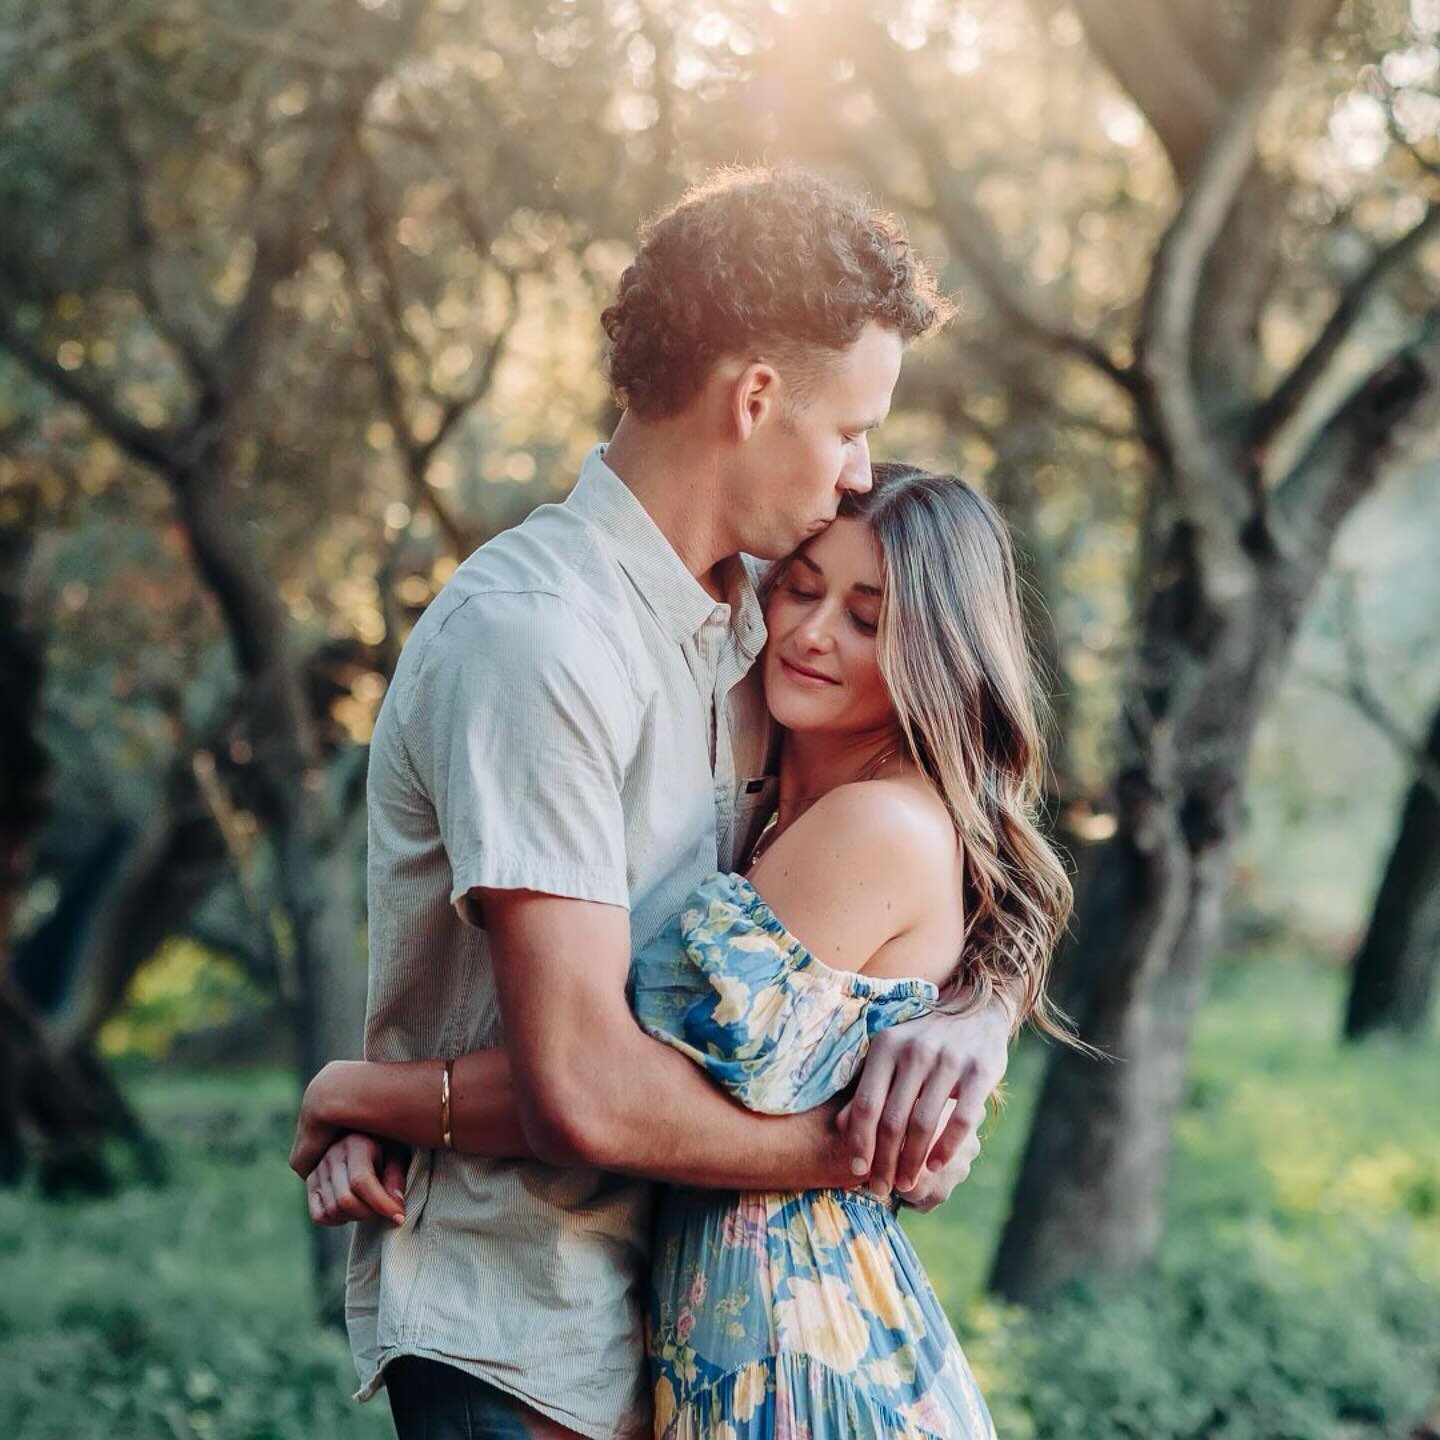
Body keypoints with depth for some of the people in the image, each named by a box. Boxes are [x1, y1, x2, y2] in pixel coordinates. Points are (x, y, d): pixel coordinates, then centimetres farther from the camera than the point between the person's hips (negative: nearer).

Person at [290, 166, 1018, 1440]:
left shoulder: (748, 622, 5)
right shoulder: (532, 635, -21)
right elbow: (584, 1088, -26)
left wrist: (973, 1016, -11)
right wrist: (856, 1152, -13)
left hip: (667, 1295, 8)